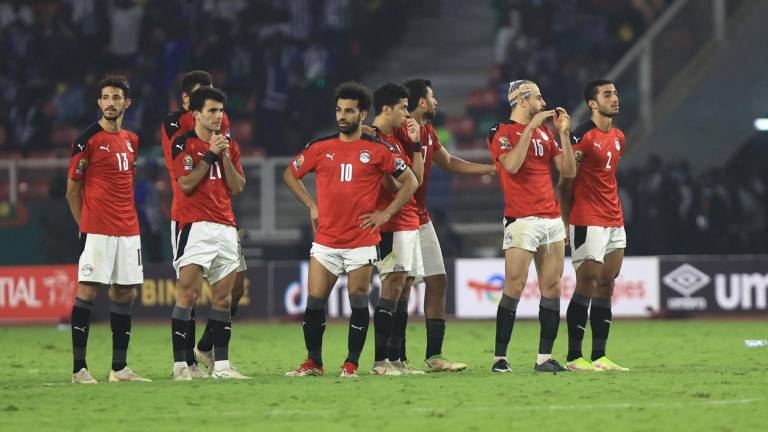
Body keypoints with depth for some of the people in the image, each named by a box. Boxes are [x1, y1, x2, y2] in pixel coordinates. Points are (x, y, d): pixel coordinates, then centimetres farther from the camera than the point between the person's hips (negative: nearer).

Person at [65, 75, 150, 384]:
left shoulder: (131, 141, 14)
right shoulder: (89, 139, -6)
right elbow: (72, 189, -2)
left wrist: (129, 219, 15)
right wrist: (85, 225, -1)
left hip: (127, 230, 7)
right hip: (96, 230, -7)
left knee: (125, 293, 7)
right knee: (87, 291, -9)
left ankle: (119, 368, 12)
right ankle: (79, 368, -8)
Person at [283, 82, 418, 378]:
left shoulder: (378, 150, -1)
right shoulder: (320, 148, 5)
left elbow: (410, 181, 4)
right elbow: (290, 174, 18)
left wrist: (386, 213, -3)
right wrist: (311, 206, 9)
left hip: (362, 241, -2)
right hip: (326, 240, 2)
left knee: (358, 302, -1)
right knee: (315, 301, -1)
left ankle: (352, 364, 6)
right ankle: (313, 362, 10)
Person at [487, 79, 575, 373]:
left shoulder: (544, 133, 18)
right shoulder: (501, 132, -3)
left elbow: (568, 171, 12)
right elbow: (511, 165, -21)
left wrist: (563, 133, 4)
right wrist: (530, 127, -17)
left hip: (551, 220, 7)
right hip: (521, 221, -7)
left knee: (552, 287, 3)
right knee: (514, 288, -11)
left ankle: (545, 358, 7)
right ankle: (500, 358, -7)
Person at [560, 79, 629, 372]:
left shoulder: (618, 137, 13)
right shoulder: (582, 137, -12)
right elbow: (565, 183, -10)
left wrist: (615, 211, 16)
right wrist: (565, 222, -12)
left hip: (614, 223, 8)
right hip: (588, 224, -8)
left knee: (607, 286, 7)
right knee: (587, 286, -9)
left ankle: (599, 356, 9)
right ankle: (574, 357, -5)